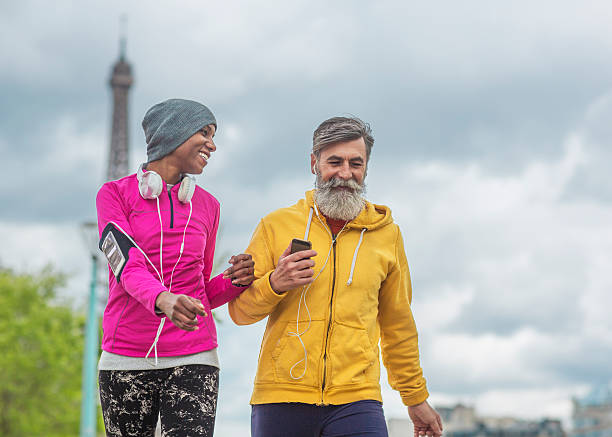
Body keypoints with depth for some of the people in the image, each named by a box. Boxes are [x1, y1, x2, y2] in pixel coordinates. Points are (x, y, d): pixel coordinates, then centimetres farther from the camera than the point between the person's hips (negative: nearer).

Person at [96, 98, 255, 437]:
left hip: (192, 358, 1)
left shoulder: (207, 206, 14)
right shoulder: (116, 194, 4)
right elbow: (129, 268, -12)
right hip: (126, 358, -1)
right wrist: (163, 300, -33)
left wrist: (234, 281, -3)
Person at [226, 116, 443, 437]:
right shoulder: (276, 225, 7)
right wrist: (274, 284, -12)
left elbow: (398, 324, 20)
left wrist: (416, 398, 24)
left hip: (356, 401, 0)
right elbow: (240, 310, 7)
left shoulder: (386, 234, 11)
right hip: (281, 398, 0)